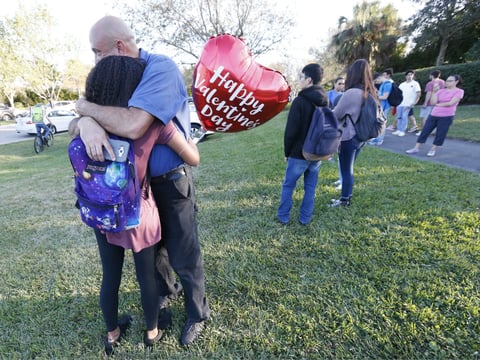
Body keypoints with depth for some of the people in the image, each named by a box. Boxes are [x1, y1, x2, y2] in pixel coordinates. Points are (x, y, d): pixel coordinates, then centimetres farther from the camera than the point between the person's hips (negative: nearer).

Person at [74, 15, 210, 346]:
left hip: (171, 182, -7)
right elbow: (84, 116, 1)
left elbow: (133, 125, -35)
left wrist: (86, 106, -17)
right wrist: (86, 123, -24)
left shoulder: (160, 68, -20)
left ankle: (198, 314, 33)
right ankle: (165, 290, 52)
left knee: (183, 256, 6)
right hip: (137, 181, 8)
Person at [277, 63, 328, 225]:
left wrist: (287, 152, -4)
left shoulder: (300, 101, -16)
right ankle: (305, 218, 22)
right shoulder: (325, 101, 6)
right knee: (310, 187, 13)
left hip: (299, 153, -6)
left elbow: (291, 130, -16)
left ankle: (283, 216, 19)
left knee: (288, 186, 9)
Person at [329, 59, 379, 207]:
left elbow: (336, 115, -10)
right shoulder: (370, 93, 4)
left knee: (346, 170, 5)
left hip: (348, 137, -8)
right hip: (361, 136, 8)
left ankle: (345, 200, 18)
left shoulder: (351, 93, -21)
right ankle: (347, 196, 31)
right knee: (349, 169, 19)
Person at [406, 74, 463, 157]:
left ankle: (433, 150, 13)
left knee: (440, 134, 0)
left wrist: (438, 104, -2)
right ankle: (416, 148, 6)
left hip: (447, 117, -4)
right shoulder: (441, 91, 11)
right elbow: (432, 102, -1)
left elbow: (451, 103, -12)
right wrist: (434, 91, -7)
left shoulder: (459, 91, -1)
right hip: (433, 115, 4)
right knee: (425, 131, 1)